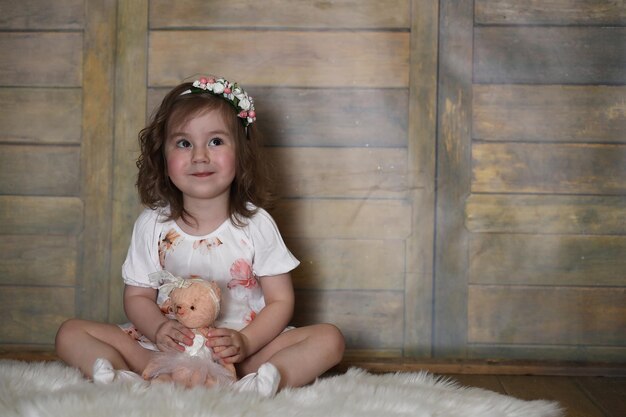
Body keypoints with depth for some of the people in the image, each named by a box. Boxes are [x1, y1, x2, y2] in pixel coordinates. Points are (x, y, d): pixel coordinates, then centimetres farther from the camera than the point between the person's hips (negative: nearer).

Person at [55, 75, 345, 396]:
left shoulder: (256, 224, -6)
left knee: (329, 339, -22)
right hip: (170, 347, 1)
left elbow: (280, 301, -4)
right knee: (70, 334, -12)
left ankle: (256, 384, -42)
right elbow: (138, 296, 4)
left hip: (242, 351, -1)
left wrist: (246, 342, -22)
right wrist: (158, 330, -19)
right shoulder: (152, 225, -1)